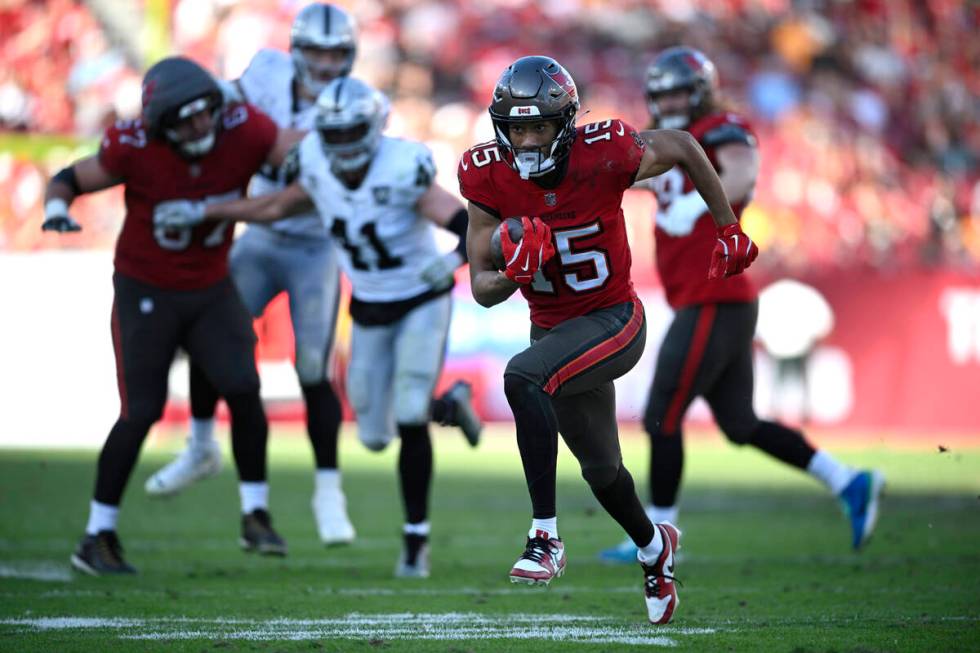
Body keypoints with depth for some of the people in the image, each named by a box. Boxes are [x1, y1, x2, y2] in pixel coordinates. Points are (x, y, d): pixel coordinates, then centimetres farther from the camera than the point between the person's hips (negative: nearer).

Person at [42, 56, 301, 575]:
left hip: (210, 289, 3)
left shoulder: (242, 131, -18)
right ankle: (97, 538, 8)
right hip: (145, 292, -3)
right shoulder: (136, 148, -24)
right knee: (141, 412, -5)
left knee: (244, 390, -14)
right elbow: (69, 179, -12)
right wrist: (56, 207, -31)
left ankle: (255, 516, 2)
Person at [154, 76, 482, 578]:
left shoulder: (404, 173, -29)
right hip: (370, 311, 5)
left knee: (409, 418, -19)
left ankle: (416, 540, -4)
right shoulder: (322, 171, -13)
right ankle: (447, 407, 38)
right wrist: (200, 212, 0)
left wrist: (454, 259, -55)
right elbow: (275, 208, 6)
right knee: (374, 437, 6)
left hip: (423, 304, -5)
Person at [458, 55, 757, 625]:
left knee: (523, 378, -34)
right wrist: (515, 272, -32)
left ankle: (546, 536, -32)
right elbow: (483, 290, -9)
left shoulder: (605, 156, -23)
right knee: (601, 468, 21)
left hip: (615, 320, -5)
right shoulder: (490, 178, -14)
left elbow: (683, 148, -2)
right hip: (553, 330, 5)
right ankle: (654, 546, 53)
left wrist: (729, 231, 5)